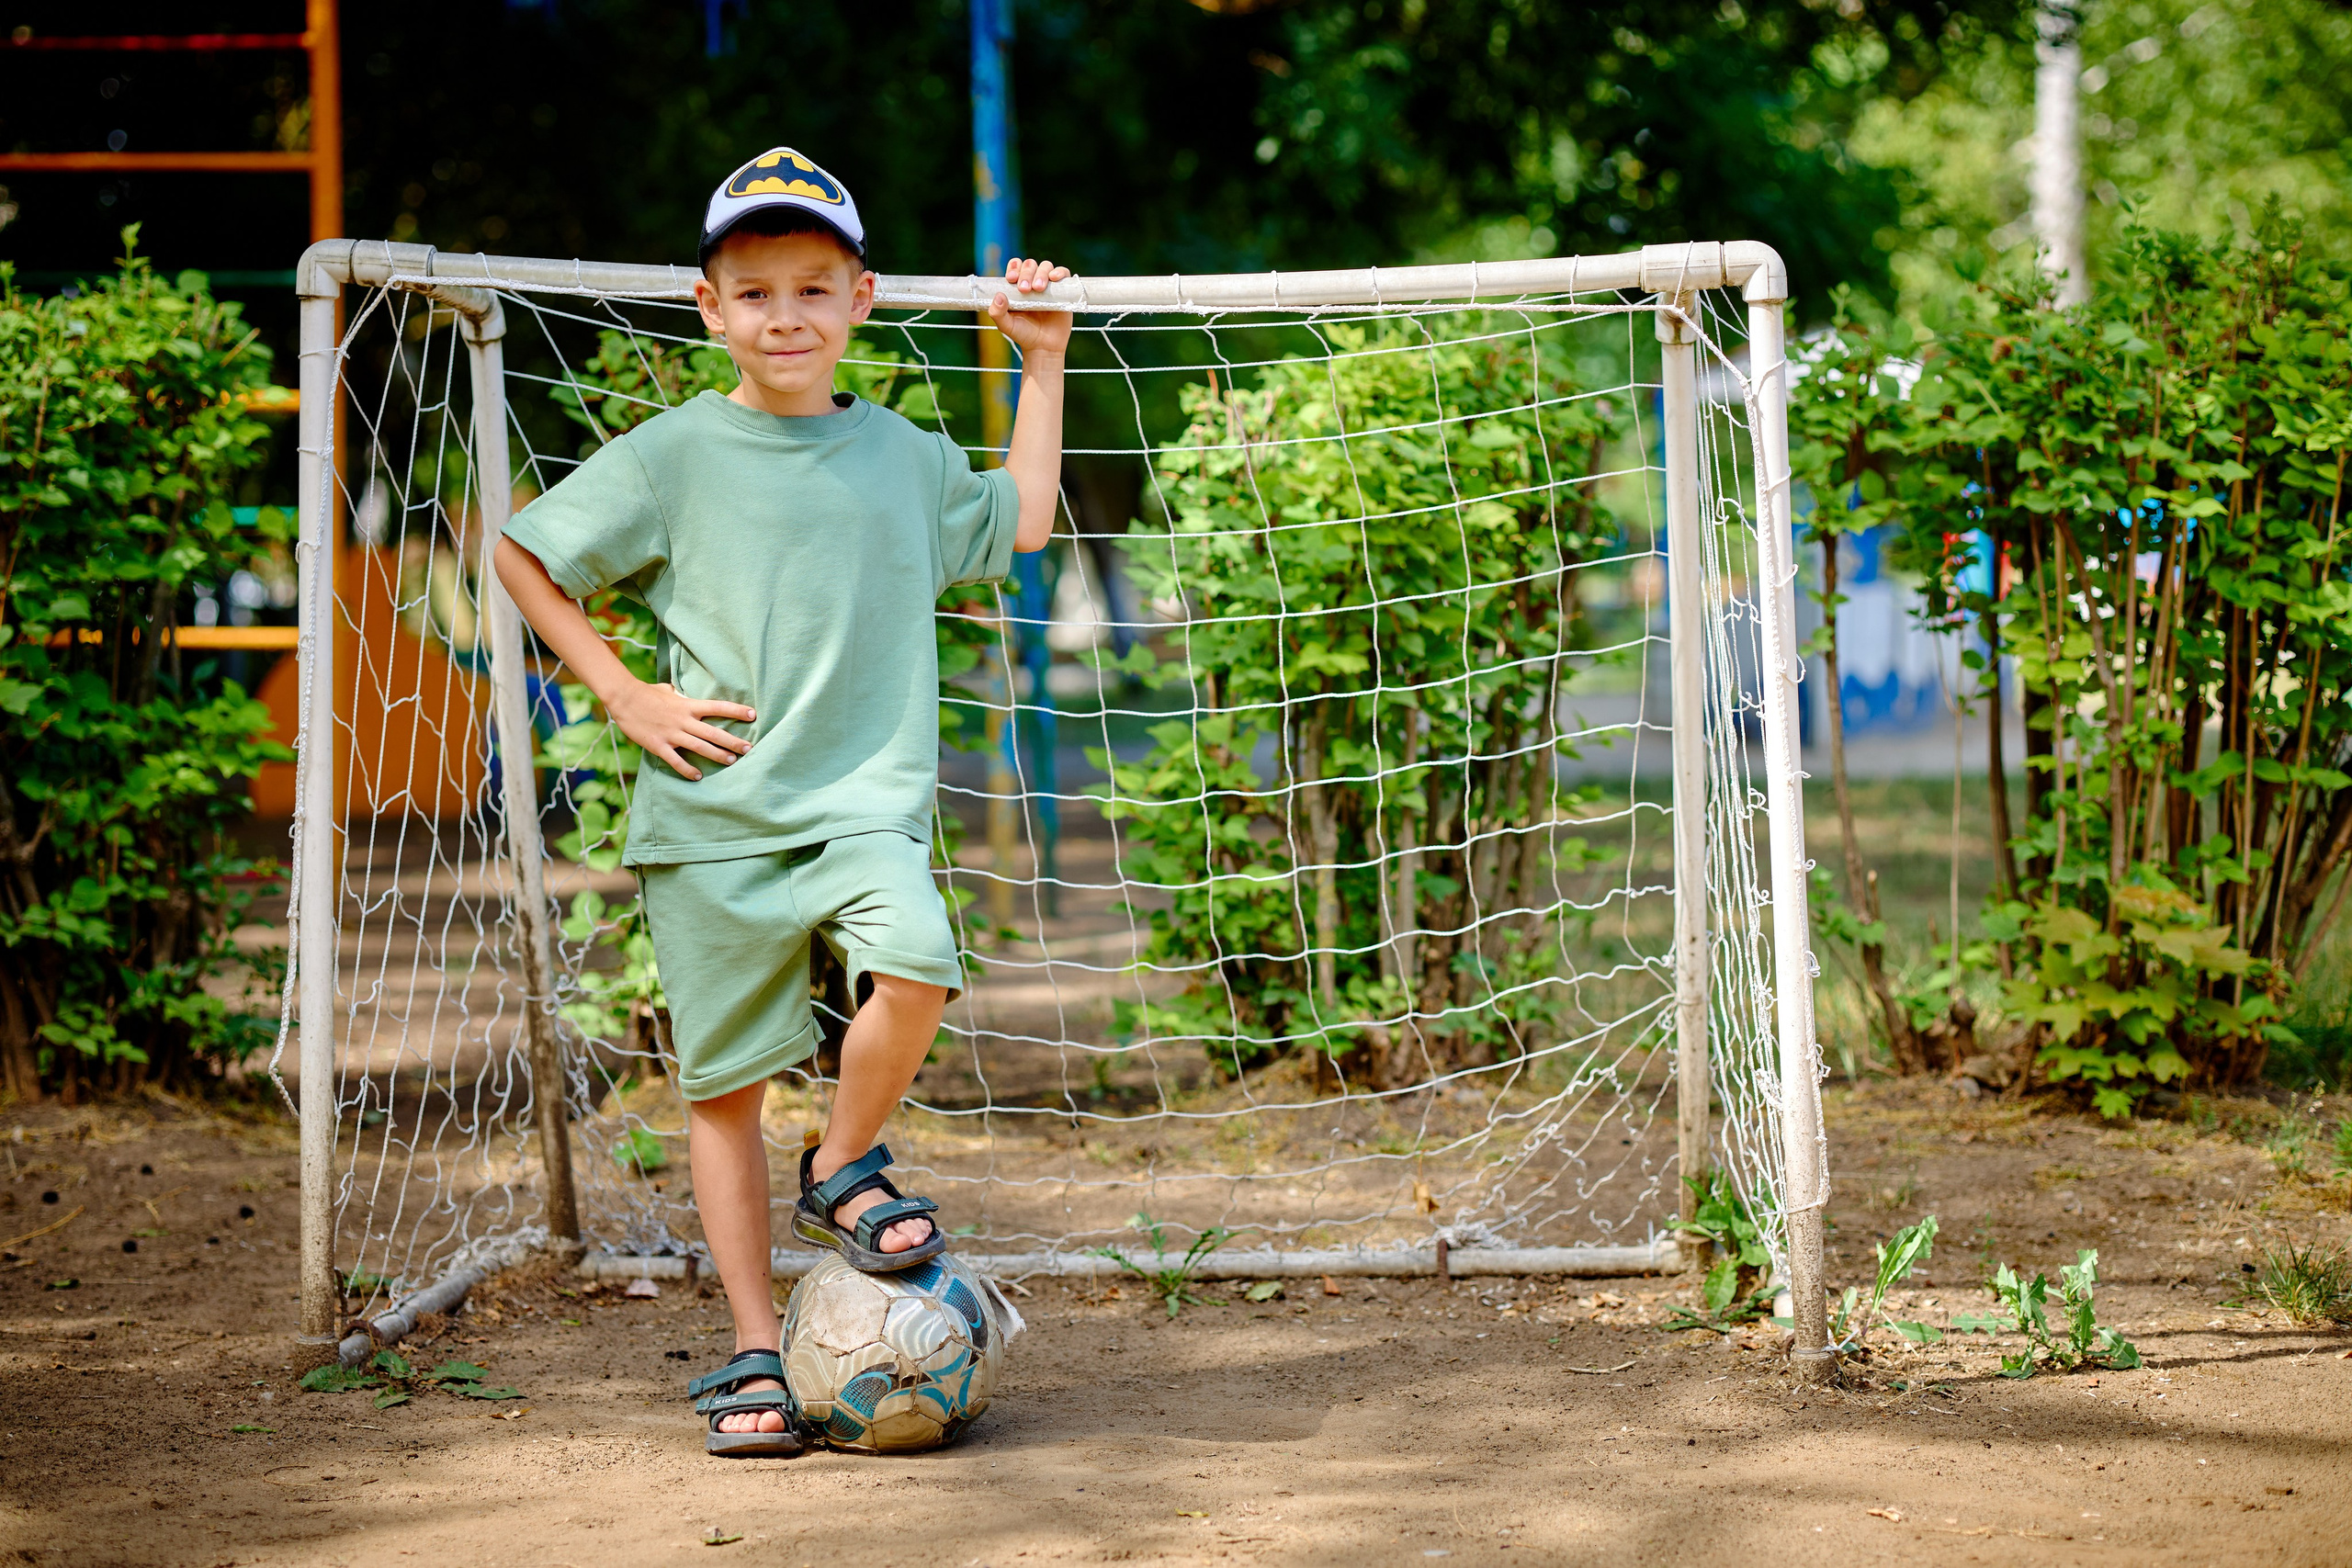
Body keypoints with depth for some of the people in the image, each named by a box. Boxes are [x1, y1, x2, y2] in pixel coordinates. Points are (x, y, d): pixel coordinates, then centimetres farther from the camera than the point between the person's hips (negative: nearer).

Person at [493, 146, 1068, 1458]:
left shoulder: (902, 455, 8)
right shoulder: (672, 457, 0)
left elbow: (1023, 522, 25)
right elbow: (524, 555, 7)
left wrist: (1043, 364, 20)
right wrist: (622, 695, 0)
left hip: (866, 800, 1)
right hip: (713, 815, -1)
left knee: (919, 964, -28)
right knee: (726, 1084, 4)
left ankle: (844, 1171, 0)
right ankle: (755, 1351, 17)